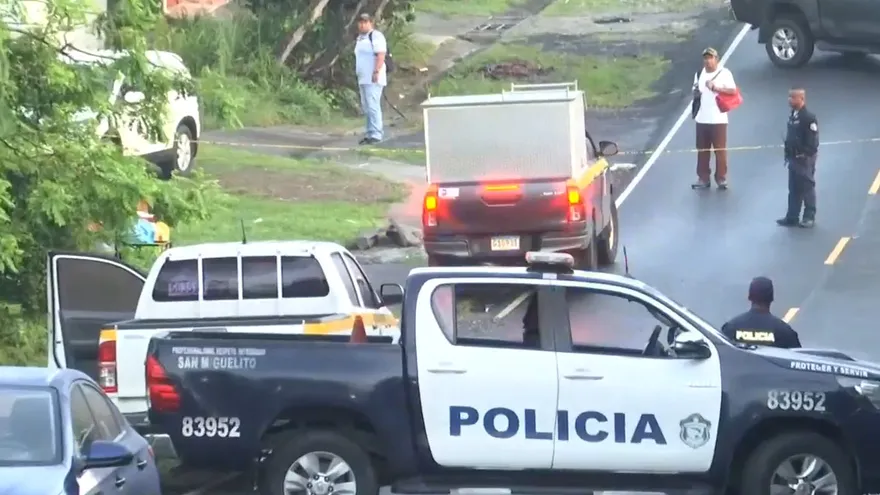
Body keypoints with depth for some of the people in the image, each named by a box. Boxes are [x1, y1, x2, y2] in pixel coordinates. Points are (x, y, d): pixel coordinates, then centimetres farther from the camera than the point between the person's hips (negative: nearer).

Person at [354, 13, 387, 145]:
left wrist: (376, 72, -26)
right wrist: (359, 75, 21)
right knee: (366, 108, 10)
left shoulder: (376, 36, -10)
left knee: (372, 106, -14)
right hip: (363, 79, 10)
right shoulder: (360, 38, 19)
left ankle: (375, 135, -15)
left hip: (373, 79, -10)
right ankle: (370, 134, 14)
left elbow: (381, 55, -18)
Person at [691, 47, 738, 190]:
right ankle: (703, 178, 13)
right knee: (702, 150, 7)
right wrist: (695, 94, -1)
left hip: (718, 119, -5)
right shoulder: (699, 74, 14)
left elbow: (733, 90, -10)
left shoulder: (724, 73, -4)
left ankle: (721, 178, 7)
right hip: (701, 119, 5)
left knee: (720, 149, -1)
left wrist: (716, 88, -20)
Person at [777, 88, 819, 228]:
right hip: (793, 158, 8)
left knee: (807, 188, 3)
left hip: (804, 159, -8)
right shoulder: (792, 115, 8)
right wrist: (788, 155, 15)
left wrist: (806, 156, -19)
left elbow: (812, 140, -18)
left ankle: (809, 217, 12)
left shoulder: (809, 117, -18)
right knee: (793, 189, 13)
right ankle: (792, 217, 19)